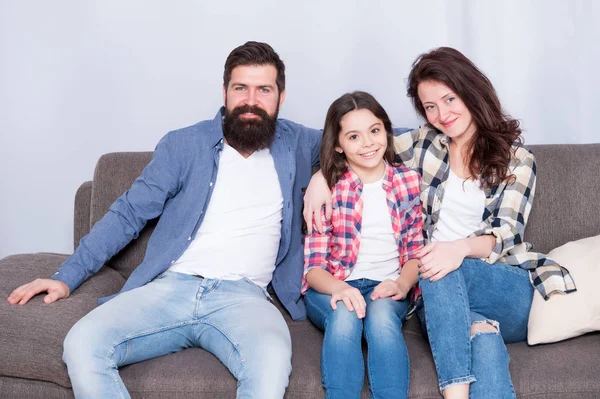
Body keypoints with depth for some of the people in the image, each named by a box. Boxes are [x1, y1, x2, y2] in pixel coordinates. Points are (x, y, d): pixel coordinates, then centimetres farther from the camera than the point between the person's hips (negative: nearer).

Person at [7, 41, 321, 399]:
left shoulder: (295, 144, 15)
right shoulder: (183, 145, 11)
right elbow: (129, 214, 12)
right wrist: (68, 276, 5)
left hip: (243, 296, 0)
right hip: (170, 288, 1)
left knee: (272, 363, -38)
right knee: (82, 345, -28)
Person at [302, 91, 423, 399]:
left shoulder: (410, 182, 7)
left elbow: (416, 251, 7)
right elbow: (314, 264, -5)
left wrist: (402, 284, -16)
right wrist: (339, 288, -28)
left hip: (387, 289, 1)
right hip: (333, 290, -1)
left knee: (381, 314, -33)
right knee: (345, 315, -34)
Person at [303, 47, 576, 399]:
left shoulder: (517, 159, 5)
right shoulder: (425, 144, 11)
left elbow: (505, 235, -8)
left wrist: (462, 248, -31)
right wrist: (322, 174, -3)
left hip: (505, 288, -1)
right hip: (440, 293, 1)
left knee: (442, 272, -37)